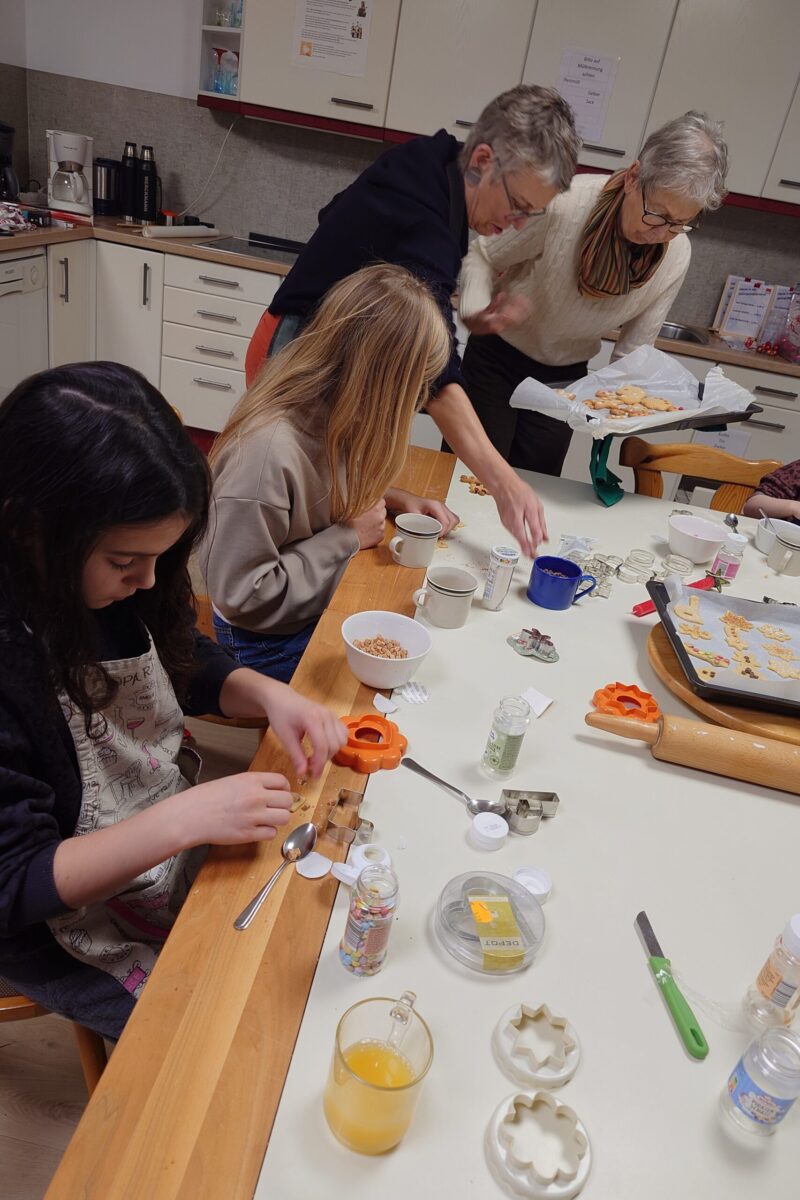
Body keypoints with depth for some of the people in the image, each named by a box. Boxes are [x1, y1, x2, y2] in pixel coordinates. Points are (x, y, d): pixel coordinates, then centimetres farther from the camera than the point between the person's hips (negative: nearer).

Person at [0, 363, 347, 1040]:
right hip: (67, 924, -5)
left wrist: (268, 695, -14)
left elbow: (189, 665, 7)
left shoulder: (119, 582, -12)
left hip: (184, 832, 6)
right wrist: (182, 818, -36)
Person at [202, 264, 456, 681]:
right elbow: (240, 596, -27)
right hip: (271, 644, -7)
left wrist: (391, 497, -5)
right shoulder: (268, 450, -32)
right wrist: (348, 538, -22)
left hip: (326, 609, 7)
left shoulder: (329, 412, -8)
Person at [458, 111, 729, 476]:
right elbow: (482, 257, -13)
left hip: (566, 377, 3)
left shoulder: (676, 256, -13)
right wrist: (475, 313, -32)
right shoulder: (564, 203, -26)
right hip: (497, 359, -3)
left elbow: (634, 349, -2)